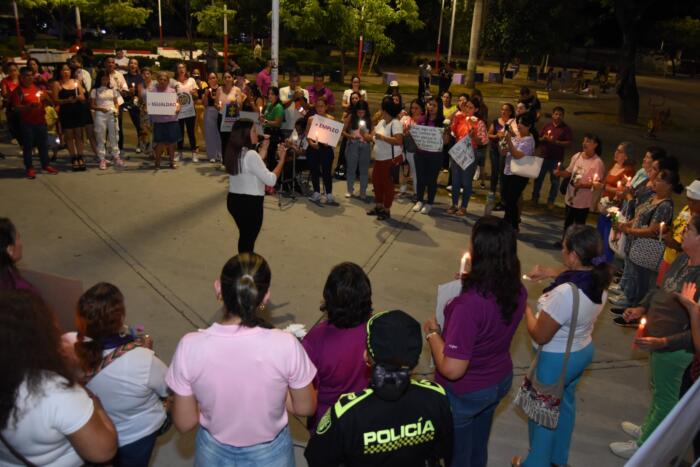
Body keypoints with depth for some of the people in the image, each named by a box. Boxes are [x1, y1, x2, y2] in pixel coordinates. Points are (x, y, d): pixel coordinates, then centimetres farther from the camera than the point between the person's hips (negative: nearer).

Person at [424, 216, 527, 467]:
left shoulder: (470, 303, -38)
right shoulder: (518, 291, -14)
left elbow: (452, 369, -33)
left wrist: (432, 332, -18)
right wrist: (471, 284, 2)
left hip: (465, 393, -6)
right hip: (501, 380, 6)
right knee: (478, 445, 32)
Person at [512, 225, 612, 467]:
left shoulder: (565, 293, -37)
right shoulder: (598, 279, -11)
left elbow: (539, 336, -27)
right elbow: (578, 274, 17)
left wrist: (526, 308, -11)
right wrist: (550, 272, 3)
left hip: (556, 360, -8)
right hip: (583, 351, 8)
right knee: (565, 403, 28)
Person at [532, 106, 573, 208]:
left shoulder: (566, 128, -1)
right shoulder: (547, 125, 6)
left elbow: (569, 143, -7)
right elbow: (539, 139, 9)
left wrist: (555, 142, -18)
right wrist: (543, 139, -13)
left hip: (557, 159, -2)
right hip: (544, 156, 2)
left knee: (555, 180, 4)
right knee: (538, 177, 8)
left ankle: (550, 201, 15)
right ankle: (535, 197, 23)